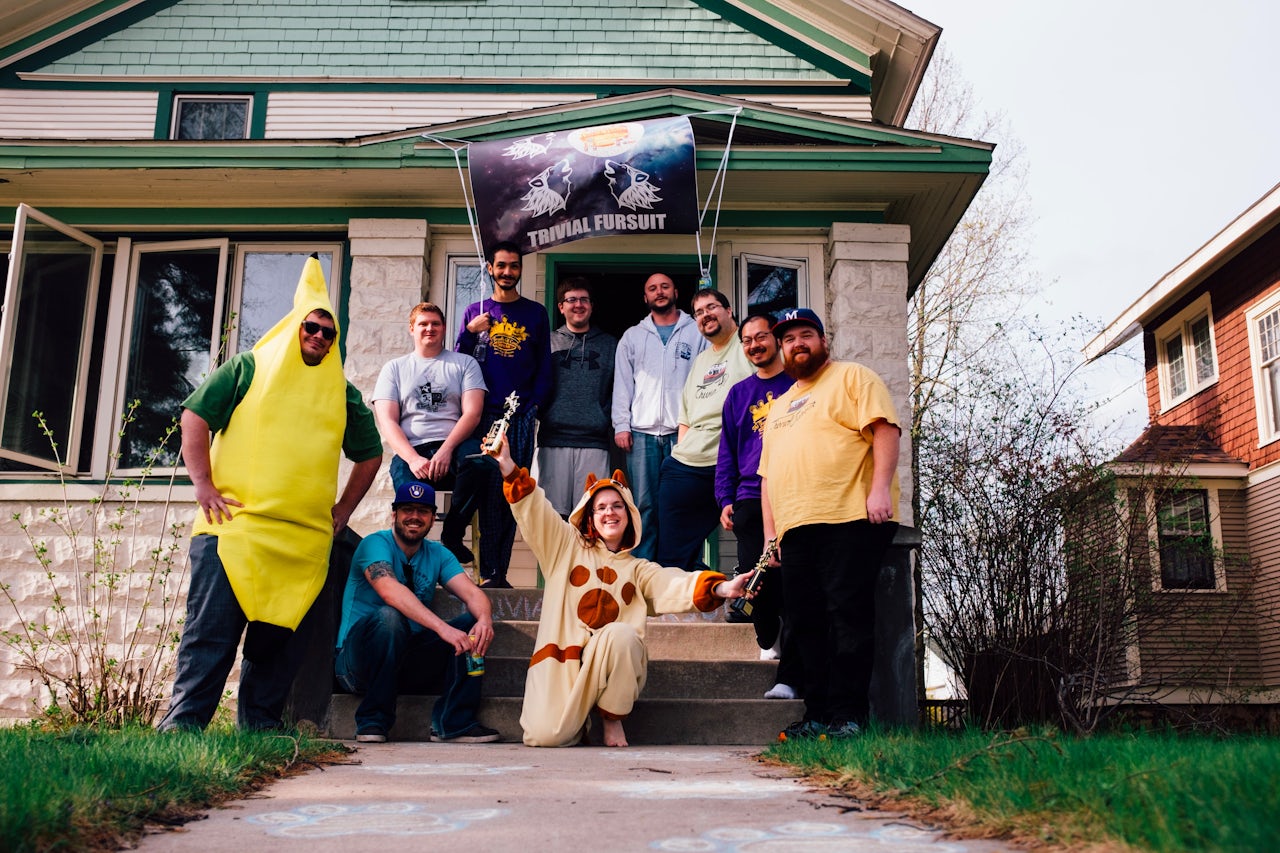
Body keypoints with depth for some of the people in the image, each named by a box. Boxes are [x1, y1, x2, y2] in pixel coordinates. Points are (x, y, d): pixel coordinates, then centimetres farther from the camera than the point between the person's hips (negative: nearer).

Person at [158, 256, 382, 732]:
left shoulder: (342, 392, 17)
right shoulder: (249, 368, 9)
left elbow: (370, 453, 25)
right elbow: (194, 417, 4)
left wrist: (344, 509, 15)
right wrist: (203, 485, -5)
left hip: (304, 540, 3)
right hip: (235, 526, -3)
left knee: (280, 636, 5)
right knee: (211, 632, -5)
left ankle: (260, 726, 14)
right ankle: (182, 722, 0)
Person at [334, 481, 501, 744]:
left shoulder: (438, 555, 8)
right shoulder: (375, 544, -10)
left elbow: (472, 593, -7)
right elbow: (390, 592, -29)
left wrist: (484, 619, -32)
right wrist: (443, 628, -41)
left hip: (411, 661, 5)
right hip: (359, 659, -5)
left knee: (473, 622, -12)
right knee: (389, 616, -35)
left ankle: (454, 722, -15)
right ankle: (373, 722, -24)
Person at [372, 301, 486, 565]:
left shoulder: (465, 363, 17)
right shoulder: (394, 368, 19)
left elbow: (472, 413, 3)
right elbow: (387, 421, 7)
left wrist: (446, 449, -16)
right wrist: (413, 458, -12)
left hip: (453, 447, 0)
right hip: (411, 452, 0)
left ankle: (451, 537, -19)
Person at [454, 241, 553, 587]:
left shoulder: (535, 312, 12)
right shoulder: (475, 311, 12)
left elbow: (544, 365, 10)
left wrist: (535, 405, -2)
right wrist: (469, 332, -7)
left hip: (521, 417, 0)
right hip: (483, 415, 0)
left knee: (511, 494, -1)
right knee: (486, 491, -6)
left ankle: (497, 573, 2)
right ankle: (490, 572, -4)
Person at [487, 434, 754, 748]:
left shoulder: (639, 569, 16)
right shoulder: (568, 547, 16)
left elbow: (674, 584, -2)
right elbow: (534, 510, 6)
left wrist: (722, 588, -20)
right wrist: (508, 467, -9)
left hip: (615, 663, 1)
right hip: (562, 661, -1)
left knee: (620, 634, -35)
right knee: (545, 736, -23)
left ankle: (612, 717, -7)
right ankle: (577, 711, 16)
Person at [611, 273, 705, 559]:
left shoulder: (696, 332, 10)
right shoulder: (632, 336, 16)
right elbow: (622, 383, 12)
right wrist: (621, 425, 0)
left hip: (683, 432, -1)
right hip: (642, 432, 2)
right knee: (645, 504, 1)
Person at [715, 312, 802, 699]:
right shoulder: (739, 394, 19)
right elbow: (727, 452, 20)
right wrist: (725, 499, 8)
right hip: (751, 497, 3)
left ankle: (789, 678, -7)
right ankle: (770, 639, 24)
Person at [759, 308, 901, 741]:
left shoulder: (853, 377, 8)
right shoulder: (779, 406, 28)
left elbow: (885, 428, -6)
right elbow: (768, 473, 26)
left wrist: (881, 487, -19)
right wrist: (770, 531, 18)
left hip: (850, 519, -7)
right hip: (795, 528, 7)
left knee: (848, 615, -10)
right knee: (807, 623, 5)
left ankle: (848, 716, -7)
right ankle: (818, 715, 10)